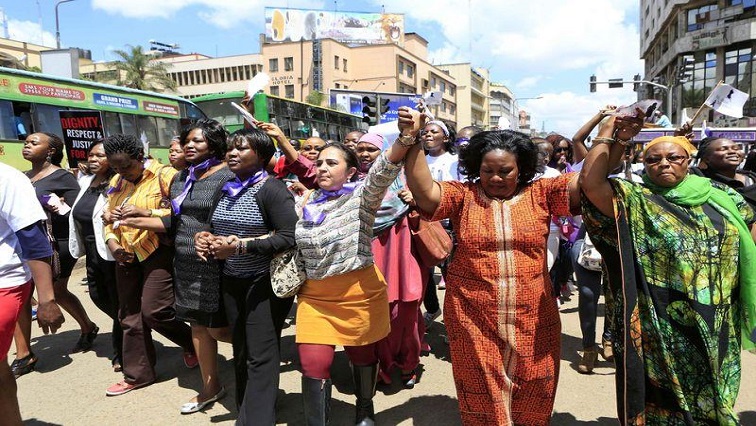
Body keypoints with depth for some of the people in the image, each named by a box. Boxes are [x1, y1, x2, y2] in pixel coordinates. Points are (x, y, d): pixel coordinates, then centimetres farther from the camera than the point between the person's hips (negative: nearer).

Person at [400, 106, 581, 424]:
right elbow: (424, 191, -19)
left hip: (532, 321, 2)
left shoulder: (540, 194, -1)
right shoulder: (463, 195, -4)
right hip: (473, 320, -1)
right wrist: (412, 142, -30)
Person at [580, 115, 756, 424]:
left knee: (711, 400, 23)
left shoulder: (721, 196, 3)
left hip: (716, 327, 5)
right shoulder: (634, 200, -10)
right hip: (660, 327, -4)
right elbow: (590, 182, -27)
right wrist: (611, 134, -27)